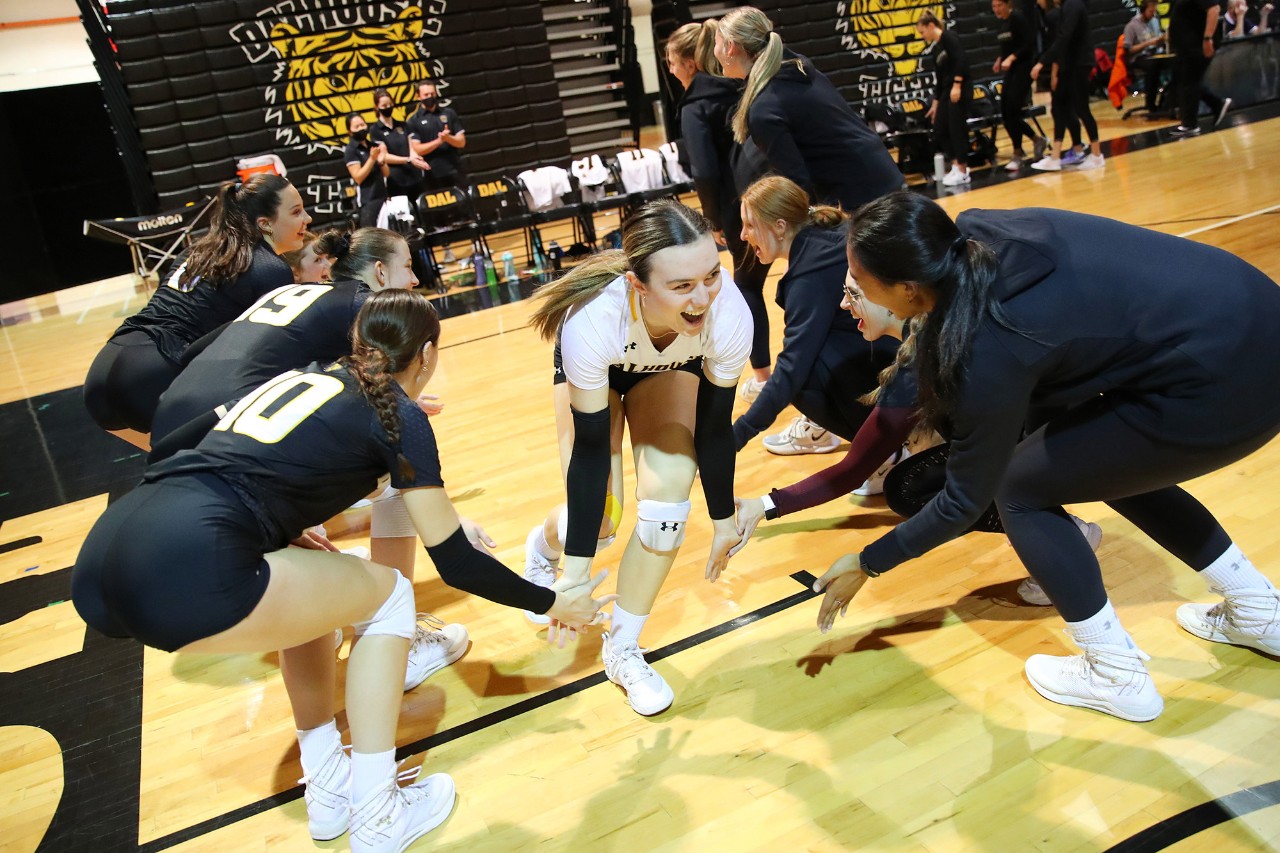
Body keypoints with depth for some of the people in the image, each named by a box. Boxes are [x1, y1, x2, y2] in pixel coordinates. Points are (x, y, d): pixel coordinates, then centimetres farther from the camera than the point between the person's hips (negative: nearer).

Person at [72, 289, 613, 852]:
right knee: (386, 595, 13)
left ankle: (327, 788, 34)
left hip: (100, 562, 8)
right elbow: (455, 563, 8)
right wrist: (552, 604, 22)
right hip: (180, 576, -8)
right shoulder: (400, 416, 6)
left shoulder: (309, 376, 25)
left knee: (309, 582, 29)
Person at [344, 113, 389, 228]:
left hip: (383, 197, 6)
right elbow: (358, 178, -13)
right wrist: (372, 159, -20)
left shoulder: (375, 146, 11)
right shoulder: (351, 150, -4)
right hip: (366, 201, -6)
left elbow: (386, 173, 12)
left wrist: (382, 161, -9)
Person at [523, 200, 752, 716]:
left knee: (667, 496, -17)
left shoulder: (730, 315, -38)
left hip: (670, 368, 2)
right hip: (595, 370, -1)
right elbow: (590, 448, -33)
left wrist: (723, 518, -6)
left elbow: (714, 427, -20)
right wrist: (576, 571, -28)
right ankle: (543, 545, 30)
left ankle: (622, 648, 7)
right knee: (599, 516, -12)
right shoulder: (592, 320, -43)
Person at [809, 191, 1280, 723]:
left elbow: (965, 500, -9)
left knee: (1019, 489, 3)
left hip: (1225, 388, -9)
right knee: (1107, 460, 28)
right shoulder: (974, 234, -4)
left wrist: (866, 565, 1)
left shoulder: (992, 350, -22)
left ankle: (1117, 677, 15)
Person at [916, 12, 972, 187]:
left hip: (960, 88, -9)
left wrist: (957, 85, -23)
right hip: (947, 91, 9)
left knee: (957, 129, -5)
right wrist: (935, 103, 23)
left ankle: (963, 172, 3)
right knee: (939, 130, 7)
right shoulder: (936, 49, 19)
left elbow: (961, 60, -18)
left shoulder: (948, 36, -6)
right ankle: (957, 166, 16)